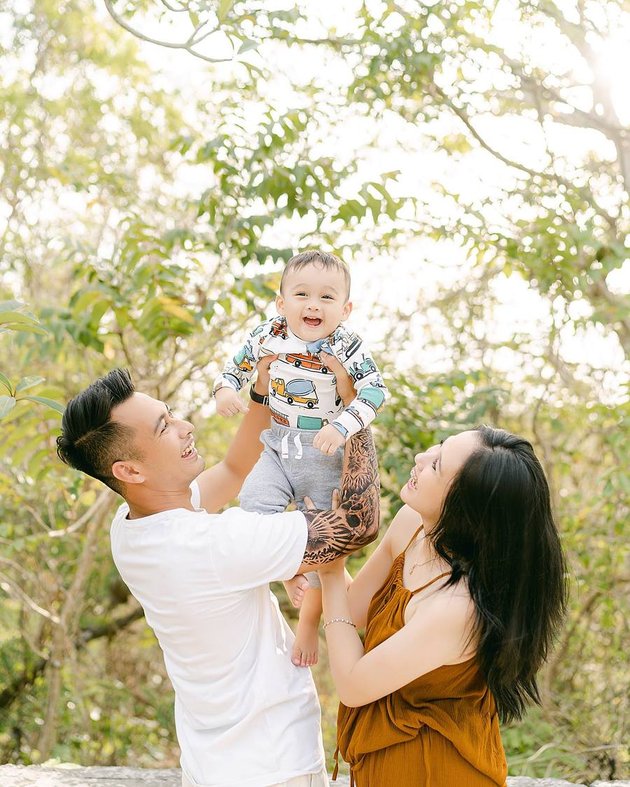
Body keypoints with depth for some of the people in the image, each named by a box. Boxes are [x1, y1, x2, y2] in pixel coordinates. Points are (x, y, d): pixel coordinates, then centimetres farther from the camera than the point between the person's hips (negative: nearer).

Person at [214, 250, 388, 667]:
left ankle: (310, 621, 28)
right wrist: (226, 389, -15)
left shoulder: (347, 346, -19)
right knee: (254, 501, -22)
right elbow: (238, 364, 6)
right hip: (278, 449, 3)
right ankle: (289, 574, 6)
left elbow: (376, 390, -22)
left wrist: (341, 427, -36)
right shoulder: (268, 335, -9)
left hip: (329, 457, -2)